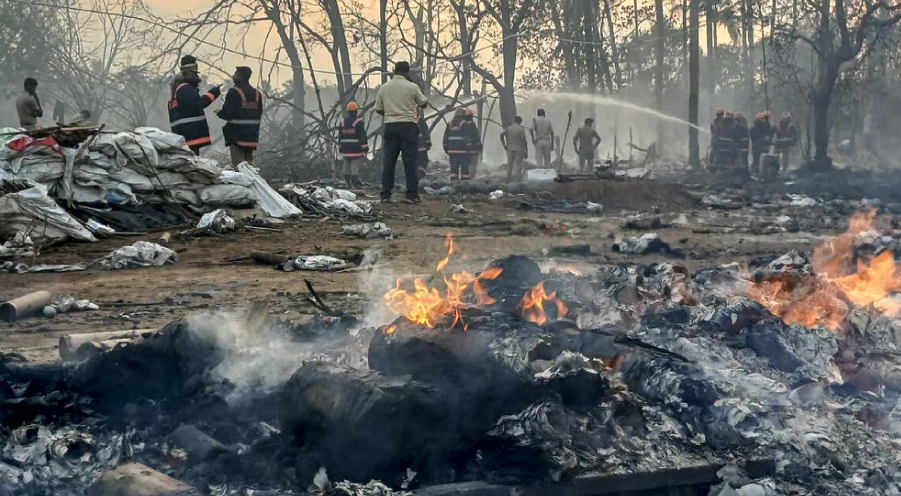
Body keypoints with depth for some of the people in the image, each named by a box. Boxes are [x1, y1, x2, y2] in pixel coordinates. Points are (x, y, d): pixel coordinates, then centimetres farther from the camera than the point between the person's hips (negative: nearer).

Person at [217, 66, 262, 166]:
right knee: (249, 164, 14)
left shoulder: (234, 92, -15)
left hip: (237, 136, -7)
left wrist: (219, 113, 1)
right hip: (252, 136, 7)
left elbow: (227, 113, -20)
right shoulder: (257, 93, 9)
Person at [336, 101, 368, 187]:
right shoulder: (359, 122, -9)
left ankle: (347, 181, 15)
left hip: (345, 149, 5)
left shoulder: (342, 122, 8)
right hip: (356, 149, -5)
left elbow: (340, 137, 12)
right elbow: (363, 136, -10)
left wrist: (340, 148, 18)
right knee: (355, 164, -5)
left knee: (347, 164, 13)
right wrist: (365, 148, -6)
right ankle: (355, 180, -9)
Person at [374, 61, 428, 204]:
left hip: (390, 126, 3)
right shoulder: (412, 87, -4)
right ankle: (412, 195, -2)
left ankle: (385, 195, 4)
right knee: (410, 161, 0)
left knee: (388, 161, 6)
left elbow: (378, 109, 8)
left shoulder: (384, 88, 4)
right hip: (408, 126, -3)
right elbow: (424, 104, 7)